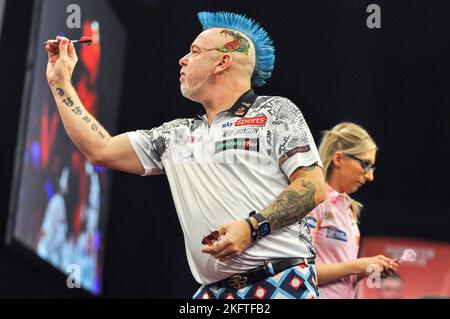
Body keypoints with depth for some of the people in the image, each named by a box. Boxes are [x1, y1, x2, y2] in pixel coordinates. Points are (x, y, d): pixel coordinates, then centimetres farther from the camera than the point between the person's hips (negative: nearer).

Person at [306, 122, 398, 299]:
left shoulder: (349, 207, 15)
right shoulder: (314, 201, -8)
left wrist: (368, 269, 2)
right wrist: (357, 266, -12)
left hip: (346, 294, 7)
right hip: (319, 295, -7)